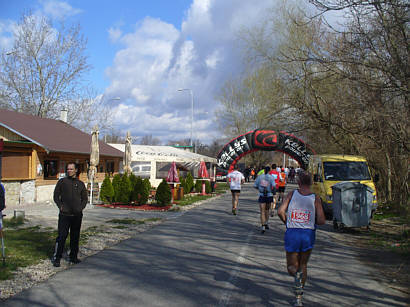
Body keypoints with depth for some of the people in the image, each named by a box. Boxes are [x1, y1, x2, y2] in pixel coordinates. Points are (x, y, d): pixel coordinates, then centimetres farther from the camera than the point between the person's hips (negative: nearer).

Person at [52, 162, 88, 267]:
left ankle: (73, 257, 20)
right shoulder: (62, 181, 4)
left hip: (77, 215, 3)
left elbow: (85, 198, 18)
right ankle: (56, 258, 3)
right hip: (64, 214, -3)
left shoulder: (80, 184, 10)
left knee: (75, 237, 9)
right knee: (61, 236, -7)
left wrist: (81, 207, 3)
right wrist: (60, 206, -5)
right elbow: (56, 195, 7)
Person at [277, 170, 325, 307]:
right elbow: (321, 221, -8)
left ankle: (297, 274, -22)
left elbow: (280, 211, -13)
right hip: (308, 234, 1)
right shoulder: (315, 198, -3)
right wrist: (311, 222, 13)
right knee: (303, 266, 19)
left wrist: (287, 222, 6)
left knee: (292, 267, 15)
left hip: (292, 234, -1)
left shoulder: (292, 194, -3)